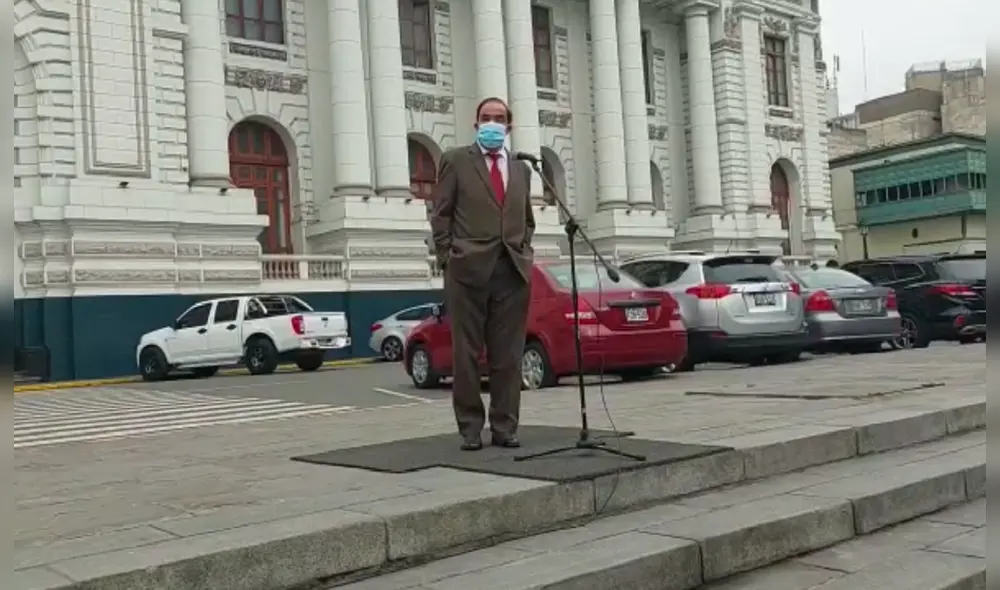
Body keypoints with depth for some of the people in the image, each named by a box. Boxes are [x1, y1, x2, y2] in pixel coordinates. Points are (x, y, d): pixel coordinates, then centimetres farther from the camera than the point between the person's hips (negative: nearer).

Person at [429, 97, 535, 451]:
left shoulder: (521, 169, 19)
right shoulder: (456, 160, 6)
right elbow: (441, 215, 2)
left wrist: (524, 254, 10)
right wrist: (448, 259, -5)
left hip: (513, 271, 4)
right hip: (469, 269, -3)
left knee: (508, 356, 3)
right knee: (467, 353, 0)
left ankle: (504, 427, 10)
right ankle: (470, 428, 9)